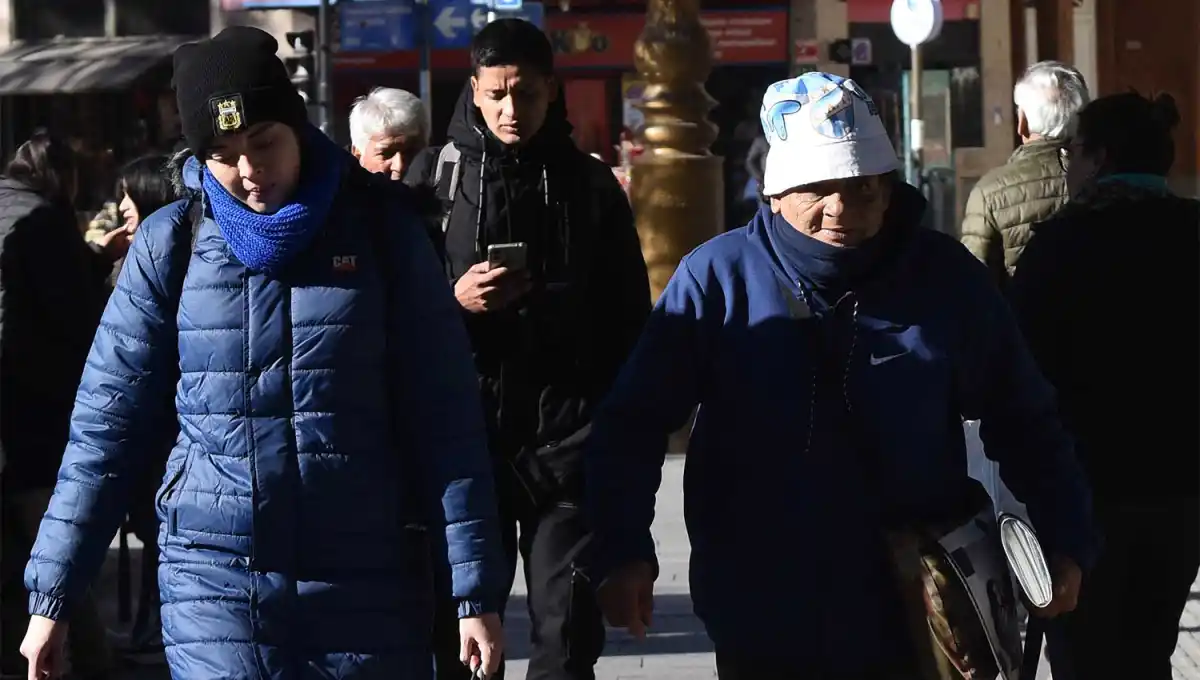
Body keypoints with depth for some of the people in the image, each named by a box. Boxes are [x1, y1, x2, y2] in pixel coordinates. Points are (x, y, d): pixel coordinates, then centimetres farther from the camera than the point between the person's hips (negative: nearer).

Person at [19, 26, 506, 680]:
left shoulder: (380, 228, -1)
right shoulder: (172, 242, 1)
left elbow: (444, 418, -1)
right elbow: (107, 425, 4)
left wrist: (477, 589, -6)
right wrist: (52, 595, 1)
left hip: (369, 581, 0)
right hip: (215, 581, 0)